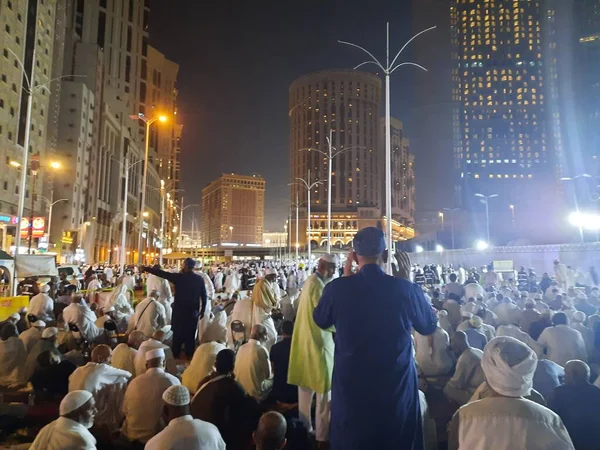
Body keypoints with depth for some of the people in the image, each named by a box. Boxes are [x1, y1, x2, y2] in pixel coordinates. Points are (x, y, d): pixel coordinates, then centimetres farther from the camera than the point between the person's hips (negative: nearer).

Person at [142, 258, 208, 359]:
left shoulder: (179, 277, -11)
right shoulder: (199, 279, -4)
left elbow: (162, 273, -8)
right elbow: (204, 296, -2)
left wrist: (146, 269, 1)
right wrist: (202, 311, 8)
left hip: (179, 310, -2)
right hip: (193, 311, 2)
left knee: (178, 333, 11)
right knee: (190, 334, 12)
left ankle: (175, 355, 18)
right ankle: (190, 355, 17)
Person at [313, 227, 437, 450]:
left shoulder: (337, 288, -16)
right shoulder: (406, 289, -16)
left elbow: (320, 320, 6)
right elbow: (429, 326, 3)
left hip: (350, 388, 0)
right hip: (397, 387, 1)